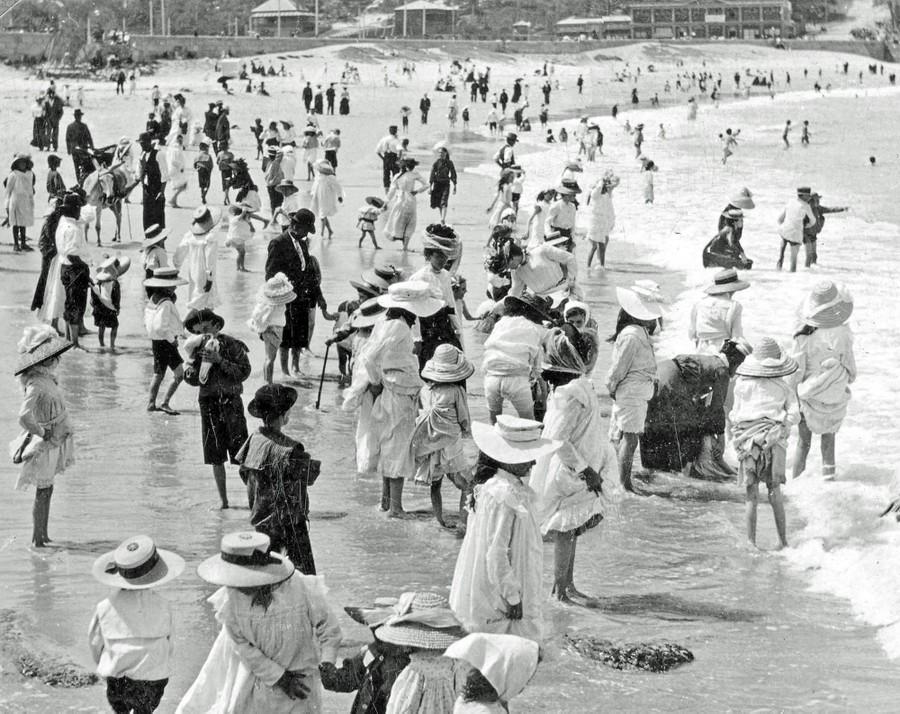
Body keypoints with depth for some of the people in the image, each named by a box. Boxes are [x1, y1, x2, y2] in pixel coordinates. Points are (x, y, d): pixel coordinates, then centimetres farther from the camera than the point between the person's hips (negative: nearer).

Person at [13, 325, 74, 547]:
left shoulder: (46, 377, 5)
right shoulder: (36, 383, -24)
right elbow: (24, 416, -36)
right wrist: (41, 433, -22)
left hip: (54, 442, 9)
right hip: (45, 445, -9)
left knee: (46, 491, 17)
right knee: (43, 492, -1)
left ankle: (42, 536, 26)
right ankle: (38, 539, 8)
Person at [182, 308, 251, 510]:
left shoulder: (232, 345, -5)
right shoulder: (196, 350, 5)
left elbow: (244, 372, -12)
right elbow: (191, 379, -2)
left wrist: (220, 360, -19)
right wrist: (196, 359, -18)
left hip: (231, 401, -3)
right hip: (208, 403, 3)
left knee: (241, 454, -7)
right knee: (215, 458, 6)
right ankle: (223, 501, 15)